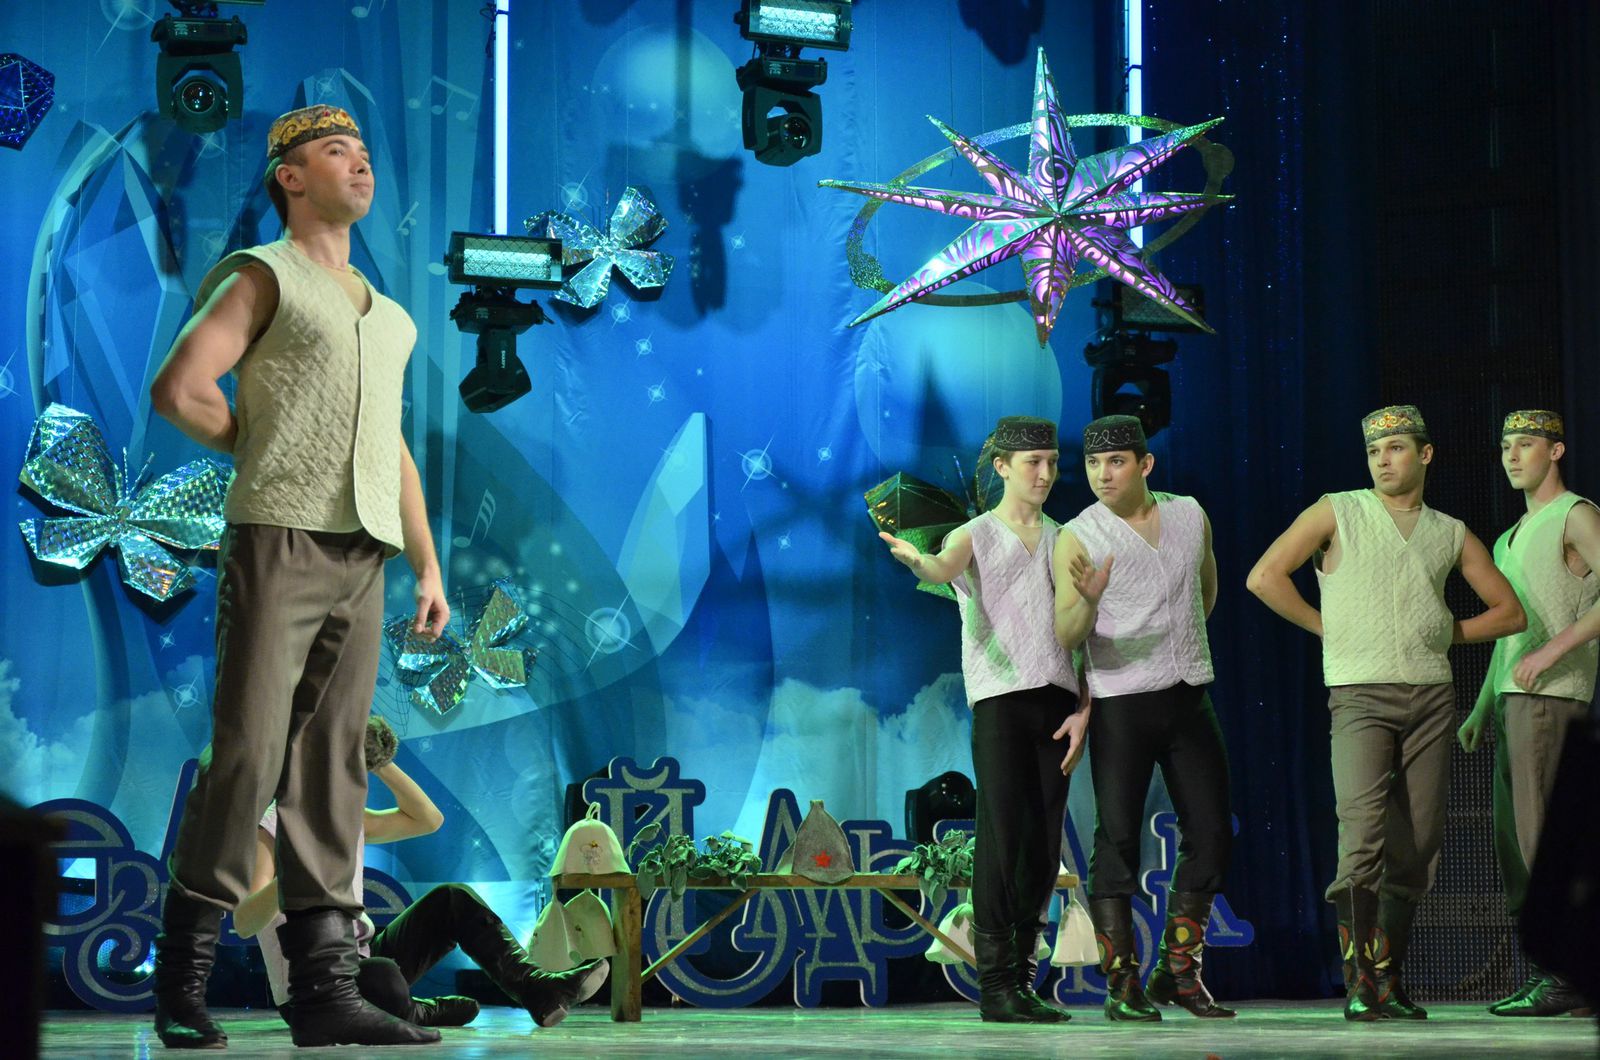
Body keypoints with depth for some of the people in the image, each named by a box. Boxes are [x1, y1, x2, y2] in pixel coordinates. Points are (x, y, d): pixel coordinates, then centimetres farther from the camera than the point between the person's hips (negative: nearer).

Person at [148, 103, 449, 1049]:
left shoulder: (383, 314, 25)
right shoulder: (262, 277, 4)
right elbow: (179, 388, -8)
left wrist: (429, 565, 16)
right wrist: (268, 450, 4)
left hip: (362, 555, 6)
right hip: (280, 538, -6)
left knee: (331, 766, 1)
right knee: (248, 753, -11)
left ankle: (324, 988, -1)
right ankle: (184, 984, -6)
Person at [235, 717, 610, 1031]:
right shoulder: (269, 831, -11)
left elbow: (428, 818, 15)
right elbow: (243, 924, -24)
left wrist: (380, 762, 3)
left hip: (362, 959, 9)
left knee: (453, 900, -2)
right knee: (381, 976, -41)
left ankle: (537, 989, -14)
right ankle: (414, 1015, -6)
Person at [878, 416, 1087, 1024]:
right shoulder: (975, 536, 7)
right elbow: (945, 568, -16)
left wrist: (1085, 709, 6)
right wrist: (915, 560, -41)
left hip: (1057, 700, 4)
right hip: (1000, 696, -4)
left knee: (1044, 846, 3)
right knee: (1002, 838, -10)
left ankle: (1024, 979, 11)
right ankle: (995, 984, -9)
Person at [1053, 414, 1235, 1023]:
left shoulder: (1190, 515, 6)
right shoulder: (1077, 537, -6)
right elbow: (1066, 637, -14)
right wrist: (1088, 601, -33)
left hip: (1189, 698, 4)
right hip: (1121, 704, -4)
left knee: (1211, 834, 2)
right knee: (1118, 838, -7)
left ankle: (1178, 973, 13)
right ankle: (1122, 985, -4)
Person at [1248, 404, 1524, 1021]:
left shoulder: (1451, 534, 15)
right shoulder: (1338, 513, 5)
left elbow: (1509, 612, 20)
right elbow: (1265, 577, -3)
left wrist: (1444, 634, 9)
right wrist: (1329, 627, 0)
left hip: (1431, 694, 4)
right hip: (1360, 692, -4)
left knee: (1418, 842, 1)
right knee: (1363, 833, -17)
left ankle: (1389, 983, 9)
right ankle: (1358, 983, -14)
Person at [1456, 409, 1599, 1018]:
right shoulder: (1510, 539, 25)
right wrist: (1481, 708, 22)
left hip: (1550, 695, -9)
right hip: (1513, 697, 9)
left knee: (1538, 836, -14)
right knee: (1513, 839, 7)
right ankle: (1541, 967, 9)